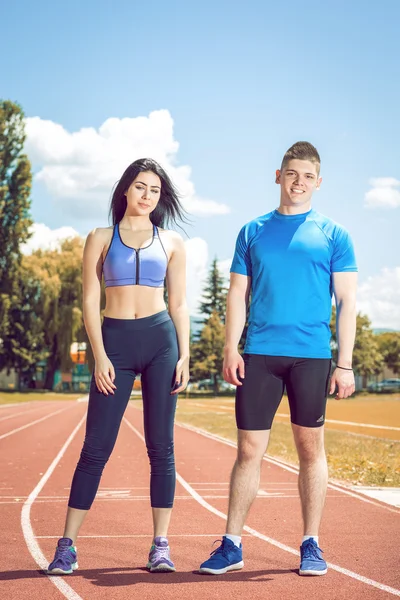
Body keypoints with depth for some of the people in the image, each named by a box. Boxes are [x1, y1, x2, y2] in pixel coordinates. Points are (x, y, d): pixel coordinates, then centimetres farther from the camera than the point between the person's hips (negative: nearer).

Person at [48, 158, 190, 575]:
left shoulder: (172, 243, 12)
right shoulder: (100, 239, 8)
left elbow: (179, 304, 11)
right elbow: (90, 301, 3)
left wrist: (184, 355, 1)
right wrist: (100, 356, -6)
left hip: (161, 340, 1)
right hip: (115, 341, -1)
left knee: (161, 446, 1)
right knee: (97, 446, -3)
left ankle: (160, 544, 7)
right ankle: (67, 545, 3)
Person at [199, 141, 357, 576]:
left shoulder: (333, 235, 6)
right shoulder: (252, 232, 11)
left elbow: (346, 301, 3)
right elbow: (238, 294, 11)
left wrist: (345, 364, -4)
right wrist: (230, 349, 0)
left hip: (311, 356, -1)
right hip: (259, 354, 1)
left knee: (310, 448, 4)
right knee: (249, 450, 2)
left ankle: (311, 545, 15)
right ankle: (232, 545, 9)